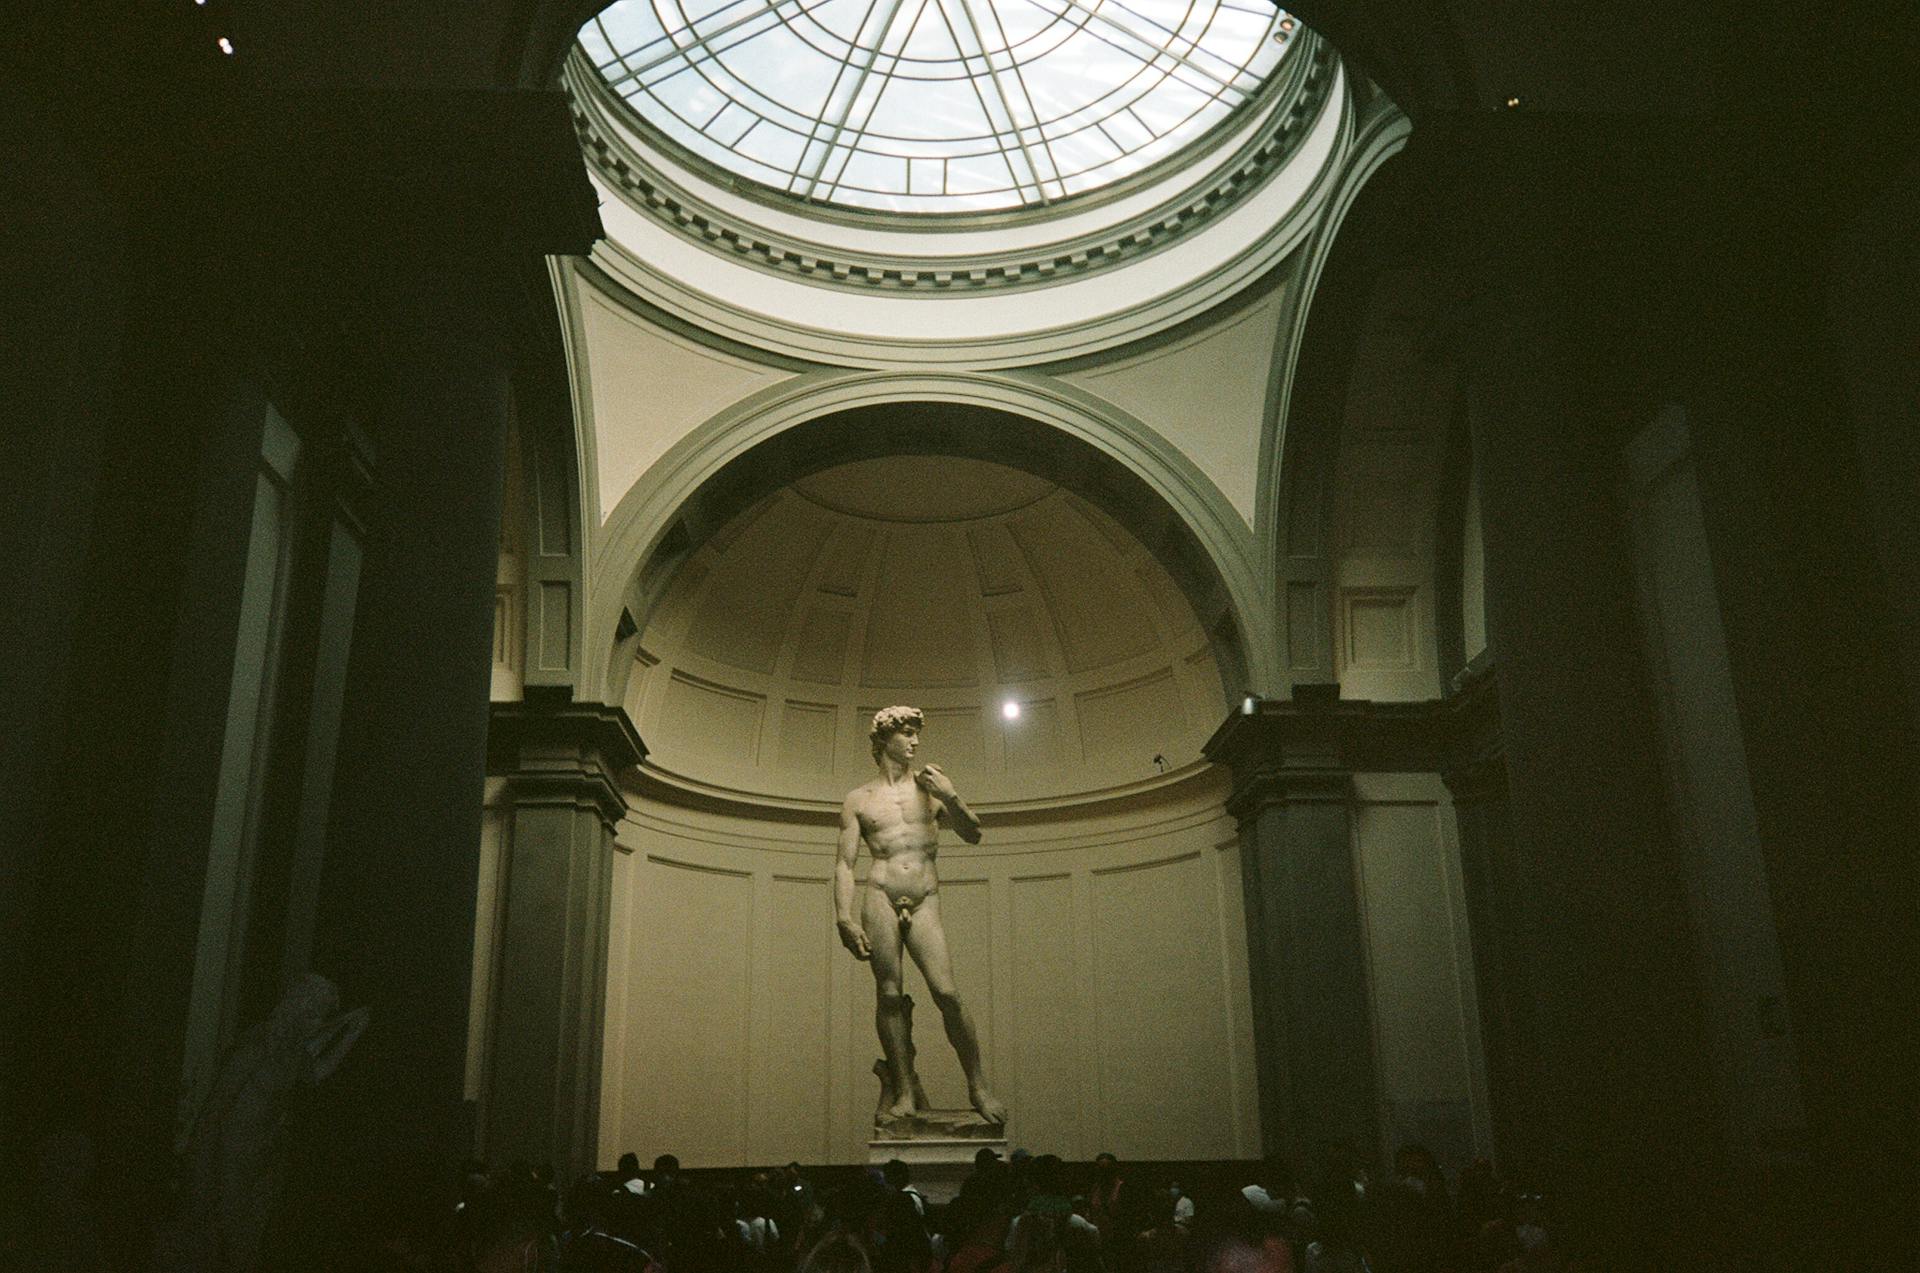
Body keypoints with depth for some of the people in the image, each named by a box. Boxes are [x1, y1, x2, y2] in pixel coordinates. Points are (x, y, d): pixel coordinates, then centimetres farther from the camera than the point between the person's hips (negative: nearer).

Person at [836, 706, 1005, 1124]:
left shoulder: (930, 784, 17)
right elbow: (845, 863, 8)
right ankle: (905, 1094, 3)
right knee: (889, 995, -4)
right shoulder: (858, 799, 13)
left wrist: (951, 797, -4)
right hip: (881, 897, -1)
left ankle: (978, 1088, 1)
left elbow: (973, 835, 13)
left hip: (925, 902, 1)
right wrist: (844, 918, -4)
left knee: (947, 992, -10)